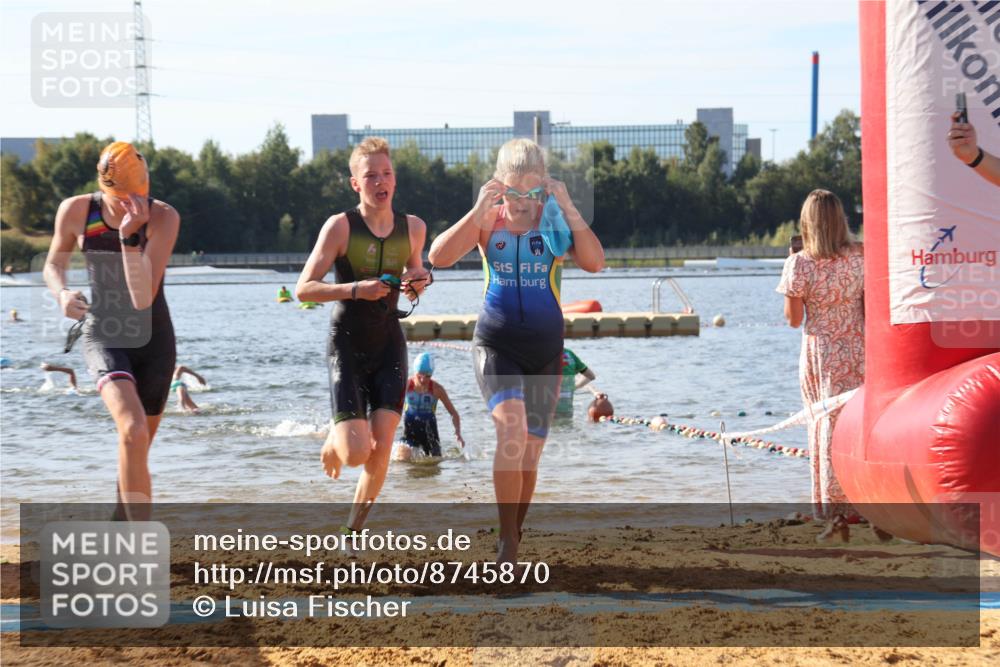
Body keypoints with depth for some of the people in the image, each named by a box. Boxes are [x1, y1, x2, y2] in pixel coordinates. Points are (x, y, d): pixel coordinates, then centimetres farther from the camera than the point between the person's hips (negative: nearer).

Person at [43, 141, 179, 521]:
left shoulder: (162, 217, -15)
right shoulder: (76, 211, -10)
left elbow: (143, 298, -24)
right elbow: (53, 264, 10)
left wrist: (130, 236, -33)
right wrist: (61, 293, -12)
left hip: (153, 340, 1)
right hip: (103, 336, -1)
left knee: (135, 453, 11)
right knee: (133, 431, -27)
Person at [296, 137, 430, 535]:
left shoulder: (413, 228, 2)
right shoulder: (341, 226, -11)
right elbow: (304, 289, -13)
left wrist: (418, 282, -3)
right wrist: (355, 289, -27)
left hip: (389, 343, 4)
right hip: (347, 343, -4)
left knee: (381, 448, -5)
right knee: (356, 452, -12)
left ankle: (354, 527, 17)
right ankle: (333, 441, 27)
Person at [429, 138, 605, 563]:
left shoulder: (556, 221, -3)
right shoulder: (487, 222, -1)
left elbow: (594, 263, -18)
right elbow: (438, 257, -14)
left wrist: (568, 209, -23)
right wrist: (480, 210, -20)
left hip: (545, 350, 2)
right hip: (495, 343, -2)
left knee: (528, 453, 8)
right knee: (511, 431, -25)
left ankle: (512, 538, 26)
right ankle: (507, 539, -20)